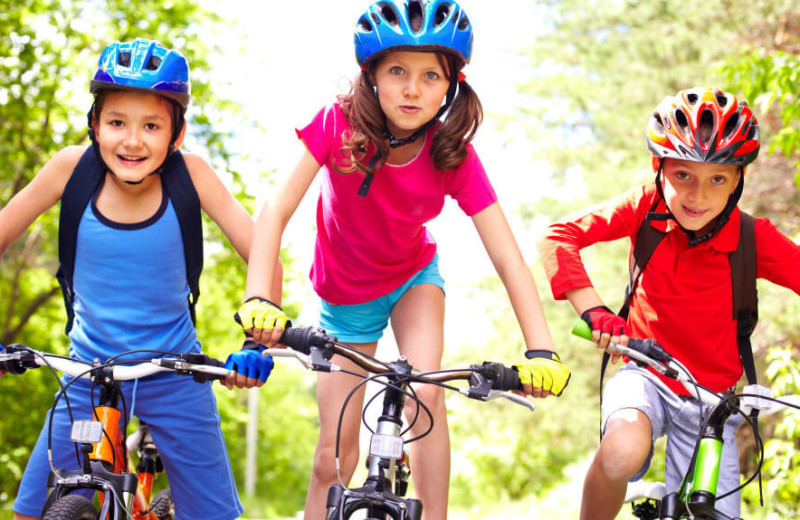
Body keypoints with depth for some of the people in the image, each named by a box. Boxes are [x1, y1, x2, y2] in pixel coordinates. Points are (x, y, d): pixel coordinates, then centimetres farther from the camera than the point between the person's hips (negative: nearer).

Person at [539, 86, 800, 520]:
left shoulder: (753, 239, -14)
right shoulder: (647, 208, -13)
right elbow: (559, 237, -17)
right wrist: (592, 310, -31)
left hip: (710, 397, 1)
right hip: (645, 374, -1)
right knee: (622, 454, -34)